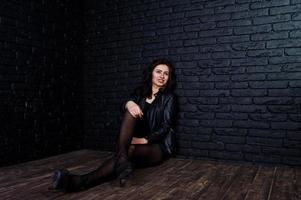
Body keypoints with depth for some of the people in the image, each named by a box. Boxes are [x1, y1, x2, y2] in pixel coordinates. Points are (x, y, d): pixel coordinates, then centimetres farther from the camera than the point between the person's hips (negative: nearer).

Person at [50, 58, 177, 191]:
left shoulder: (169, 97, 4)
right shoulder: (140, 92, 14)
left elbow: (165, 125, -7)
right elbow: (124, 107, -6)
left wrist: (145, 140, -21)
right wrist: (129, 103, -31)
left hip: (158, 146, -3)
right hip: (138, 142, 3)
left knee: (130, 150, -37)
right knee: (131, 111, -26)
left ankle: (82, 181, -54)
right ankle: (122, 157, -45)